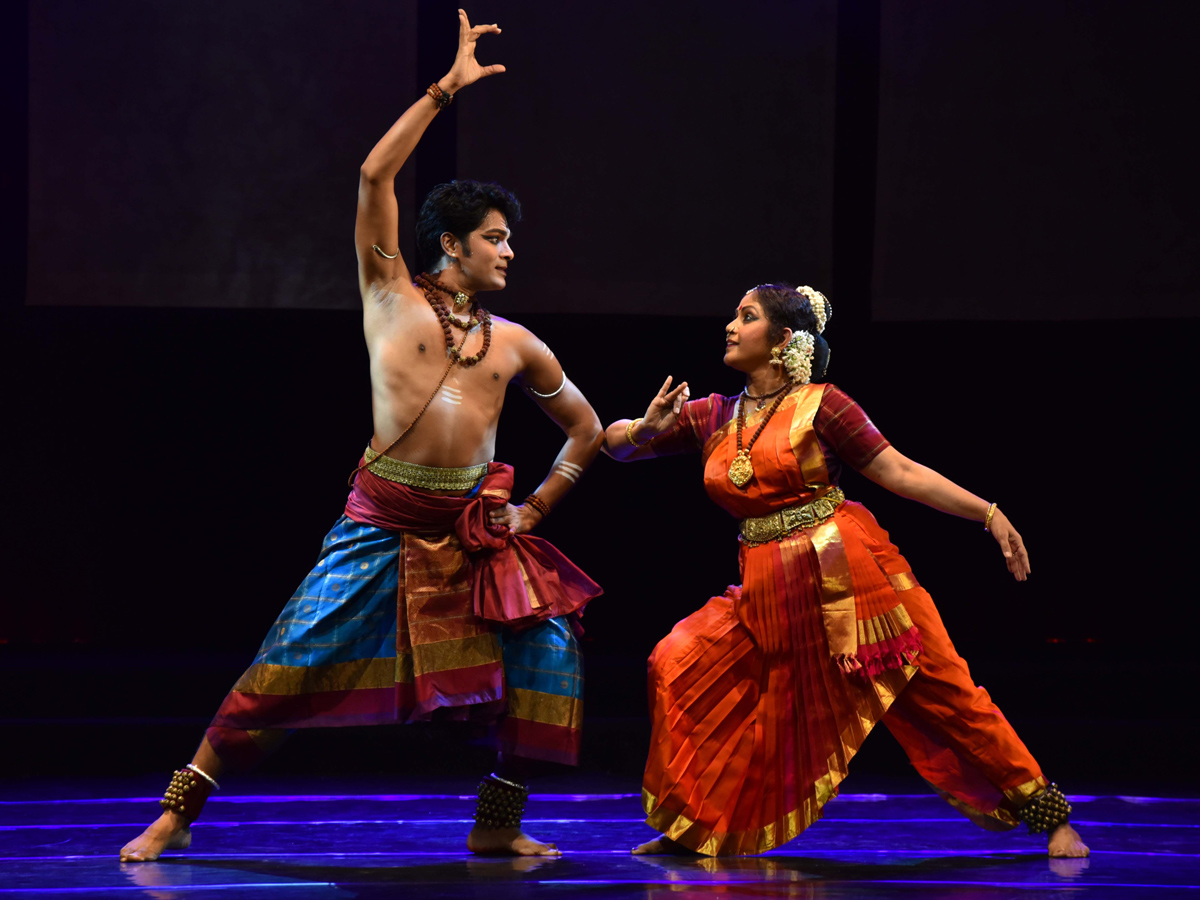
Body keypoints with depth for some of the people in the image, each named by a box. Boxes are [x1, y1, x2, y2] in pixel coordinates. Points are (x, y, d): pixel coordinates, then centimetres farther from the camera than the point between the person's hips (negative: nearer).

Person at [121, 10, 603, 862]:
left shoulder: (514, 343, 13)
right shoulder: (392, 298, 5)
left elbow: (584, 424, 26)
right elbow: (374, 177, -6)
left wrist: (537, 507, 14)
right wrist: (446, 90, -5)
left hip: (475, 533, 4)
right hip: (383, 523, -4)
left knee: (548, 648, -8)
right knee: (289, 666, -11)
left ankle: (500, 823, 5)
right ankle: (179, 812, -3)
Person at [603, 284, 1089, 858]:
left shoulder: (820, 406, -3)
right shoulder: (713, 418, 10)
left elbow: (900, 473, -3)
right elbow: (615, 442, 17)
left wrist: (989, 515, -9)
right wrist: (648, 430, -7)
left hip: (845, 572, -5)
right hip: (768, 591, 5)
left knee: (936, 689, -6)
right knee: (680, 665, -7)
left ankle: (1049, 815, 1)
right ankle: (692, 827, 7)